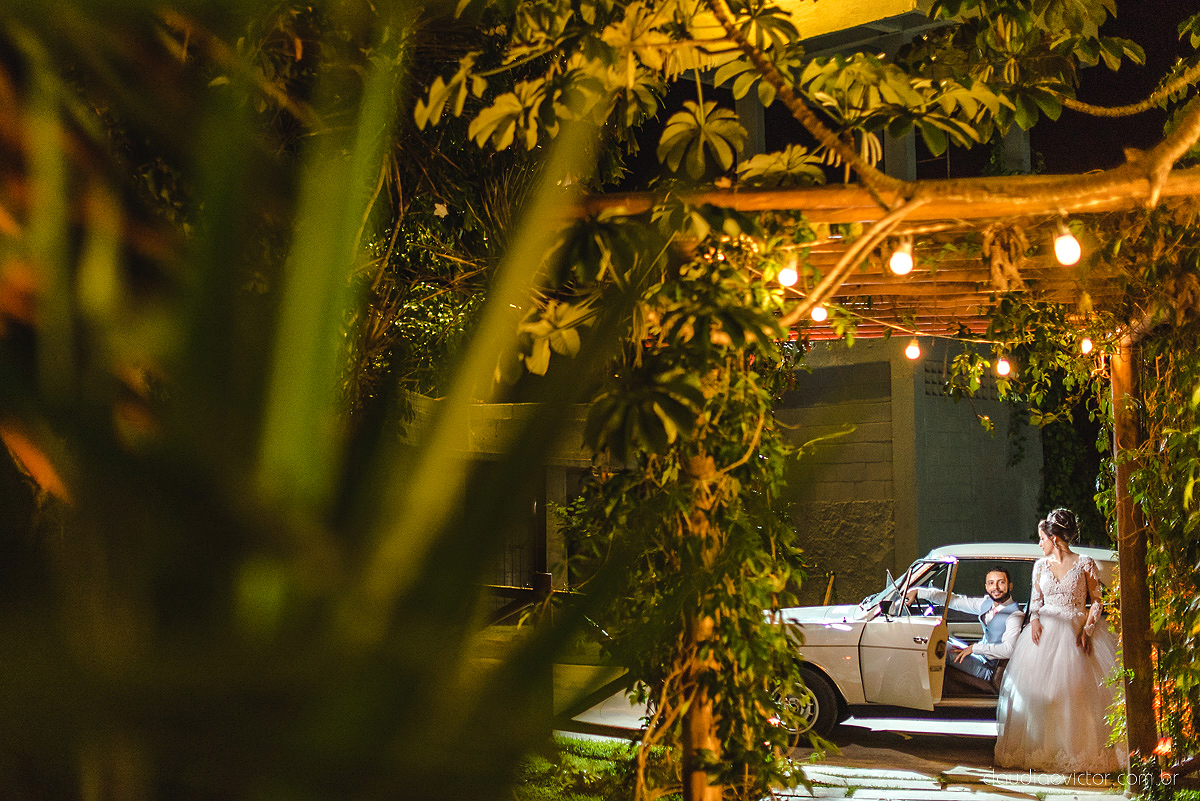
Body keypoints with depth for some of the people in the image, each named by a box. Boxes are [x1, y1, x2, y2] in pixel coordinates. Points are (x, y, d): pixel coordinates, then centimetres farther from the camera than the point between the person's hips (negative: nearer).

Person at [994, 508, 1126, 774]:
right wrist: (1035, 619, -7)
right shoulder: (1041, 565, 10)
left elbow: (1096, 600, 1)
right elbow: (1035, 599, 13)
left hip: (1077, 630, -3)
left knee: (1078, 691, -9)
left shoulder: (1085, 564, 0)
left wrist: (1087, 630, -11)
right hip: (1046, 631, 3)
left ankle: (1079, 751, 0)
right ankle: (1042, 751, -2)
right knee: (1041, 690, -6)